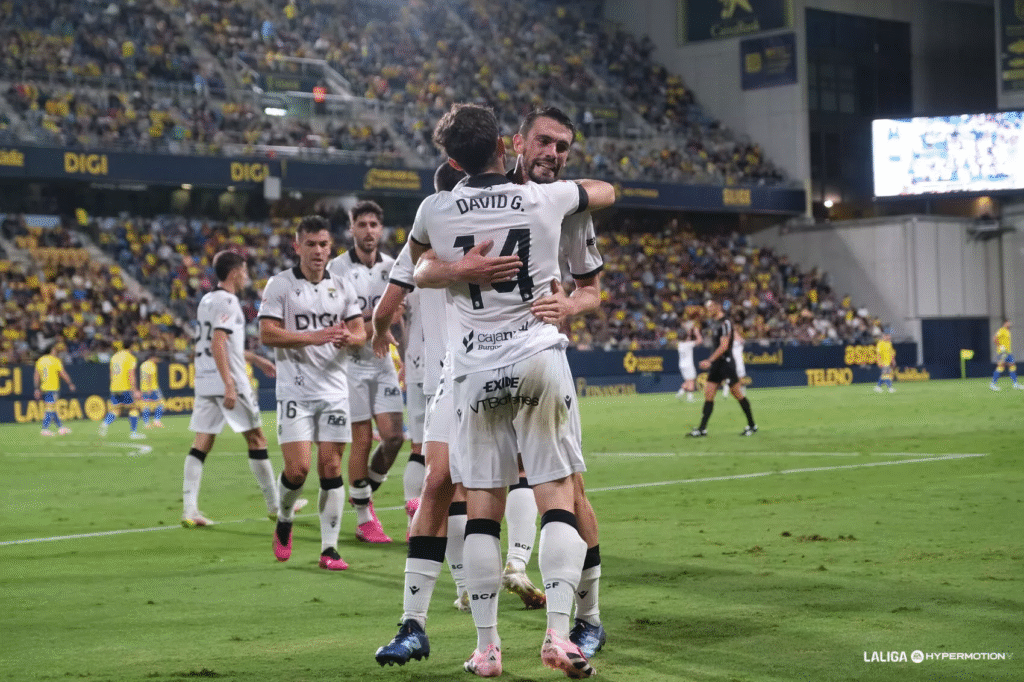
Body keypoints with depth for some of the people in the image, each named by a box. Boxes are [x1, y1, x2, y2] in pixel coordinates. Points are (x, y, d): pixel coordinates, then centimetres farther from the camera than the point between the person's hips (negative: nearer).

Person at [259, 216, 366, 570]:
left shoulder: (343, 287, 12)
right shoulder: (280, 285, -1)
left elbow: (361, 332, 13)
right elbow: (267, 334, -9)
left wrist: (348, 337, -11)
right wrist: (314, 337, -18)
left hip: (334, 389, 3)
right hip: (295, 390, -3)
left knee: (331, 466, 0)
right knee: (298, 467, -11)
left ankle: (329, 548, 4)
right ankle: (284, 522, 19)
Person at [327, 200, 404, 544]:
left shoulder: (392, 267, 8)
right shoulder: (337, 268, -5)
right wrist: (368, 317, -19)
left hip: (383, 361, 4)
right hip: (351, 361, -4)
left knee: (394, 436, -3)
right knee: (362, 440, -3)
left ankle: (365, 493, 21)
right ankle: (364, 519, 7)